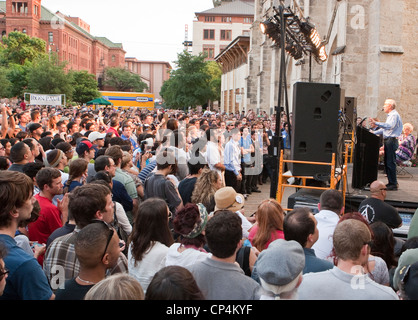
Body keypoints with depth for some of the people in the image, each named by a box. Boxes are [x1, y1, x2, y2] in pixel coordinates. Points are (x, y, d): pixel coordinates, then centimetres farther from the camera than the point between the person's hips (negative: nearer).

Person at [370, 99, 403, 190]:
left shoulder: (394, 115, -11)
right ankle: (391, 182, 18)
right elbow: (385, 128, 27)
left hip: (391, 140, -10)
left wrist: (376, 123, -33)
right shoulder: (390, 115, 22)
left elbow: (389, 126, -27)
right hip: (388, 141, 10)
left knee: (390, 163, -10)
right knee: (387, 162, 12)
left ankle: (393, 184, -8)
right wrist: (374, 132, 20)